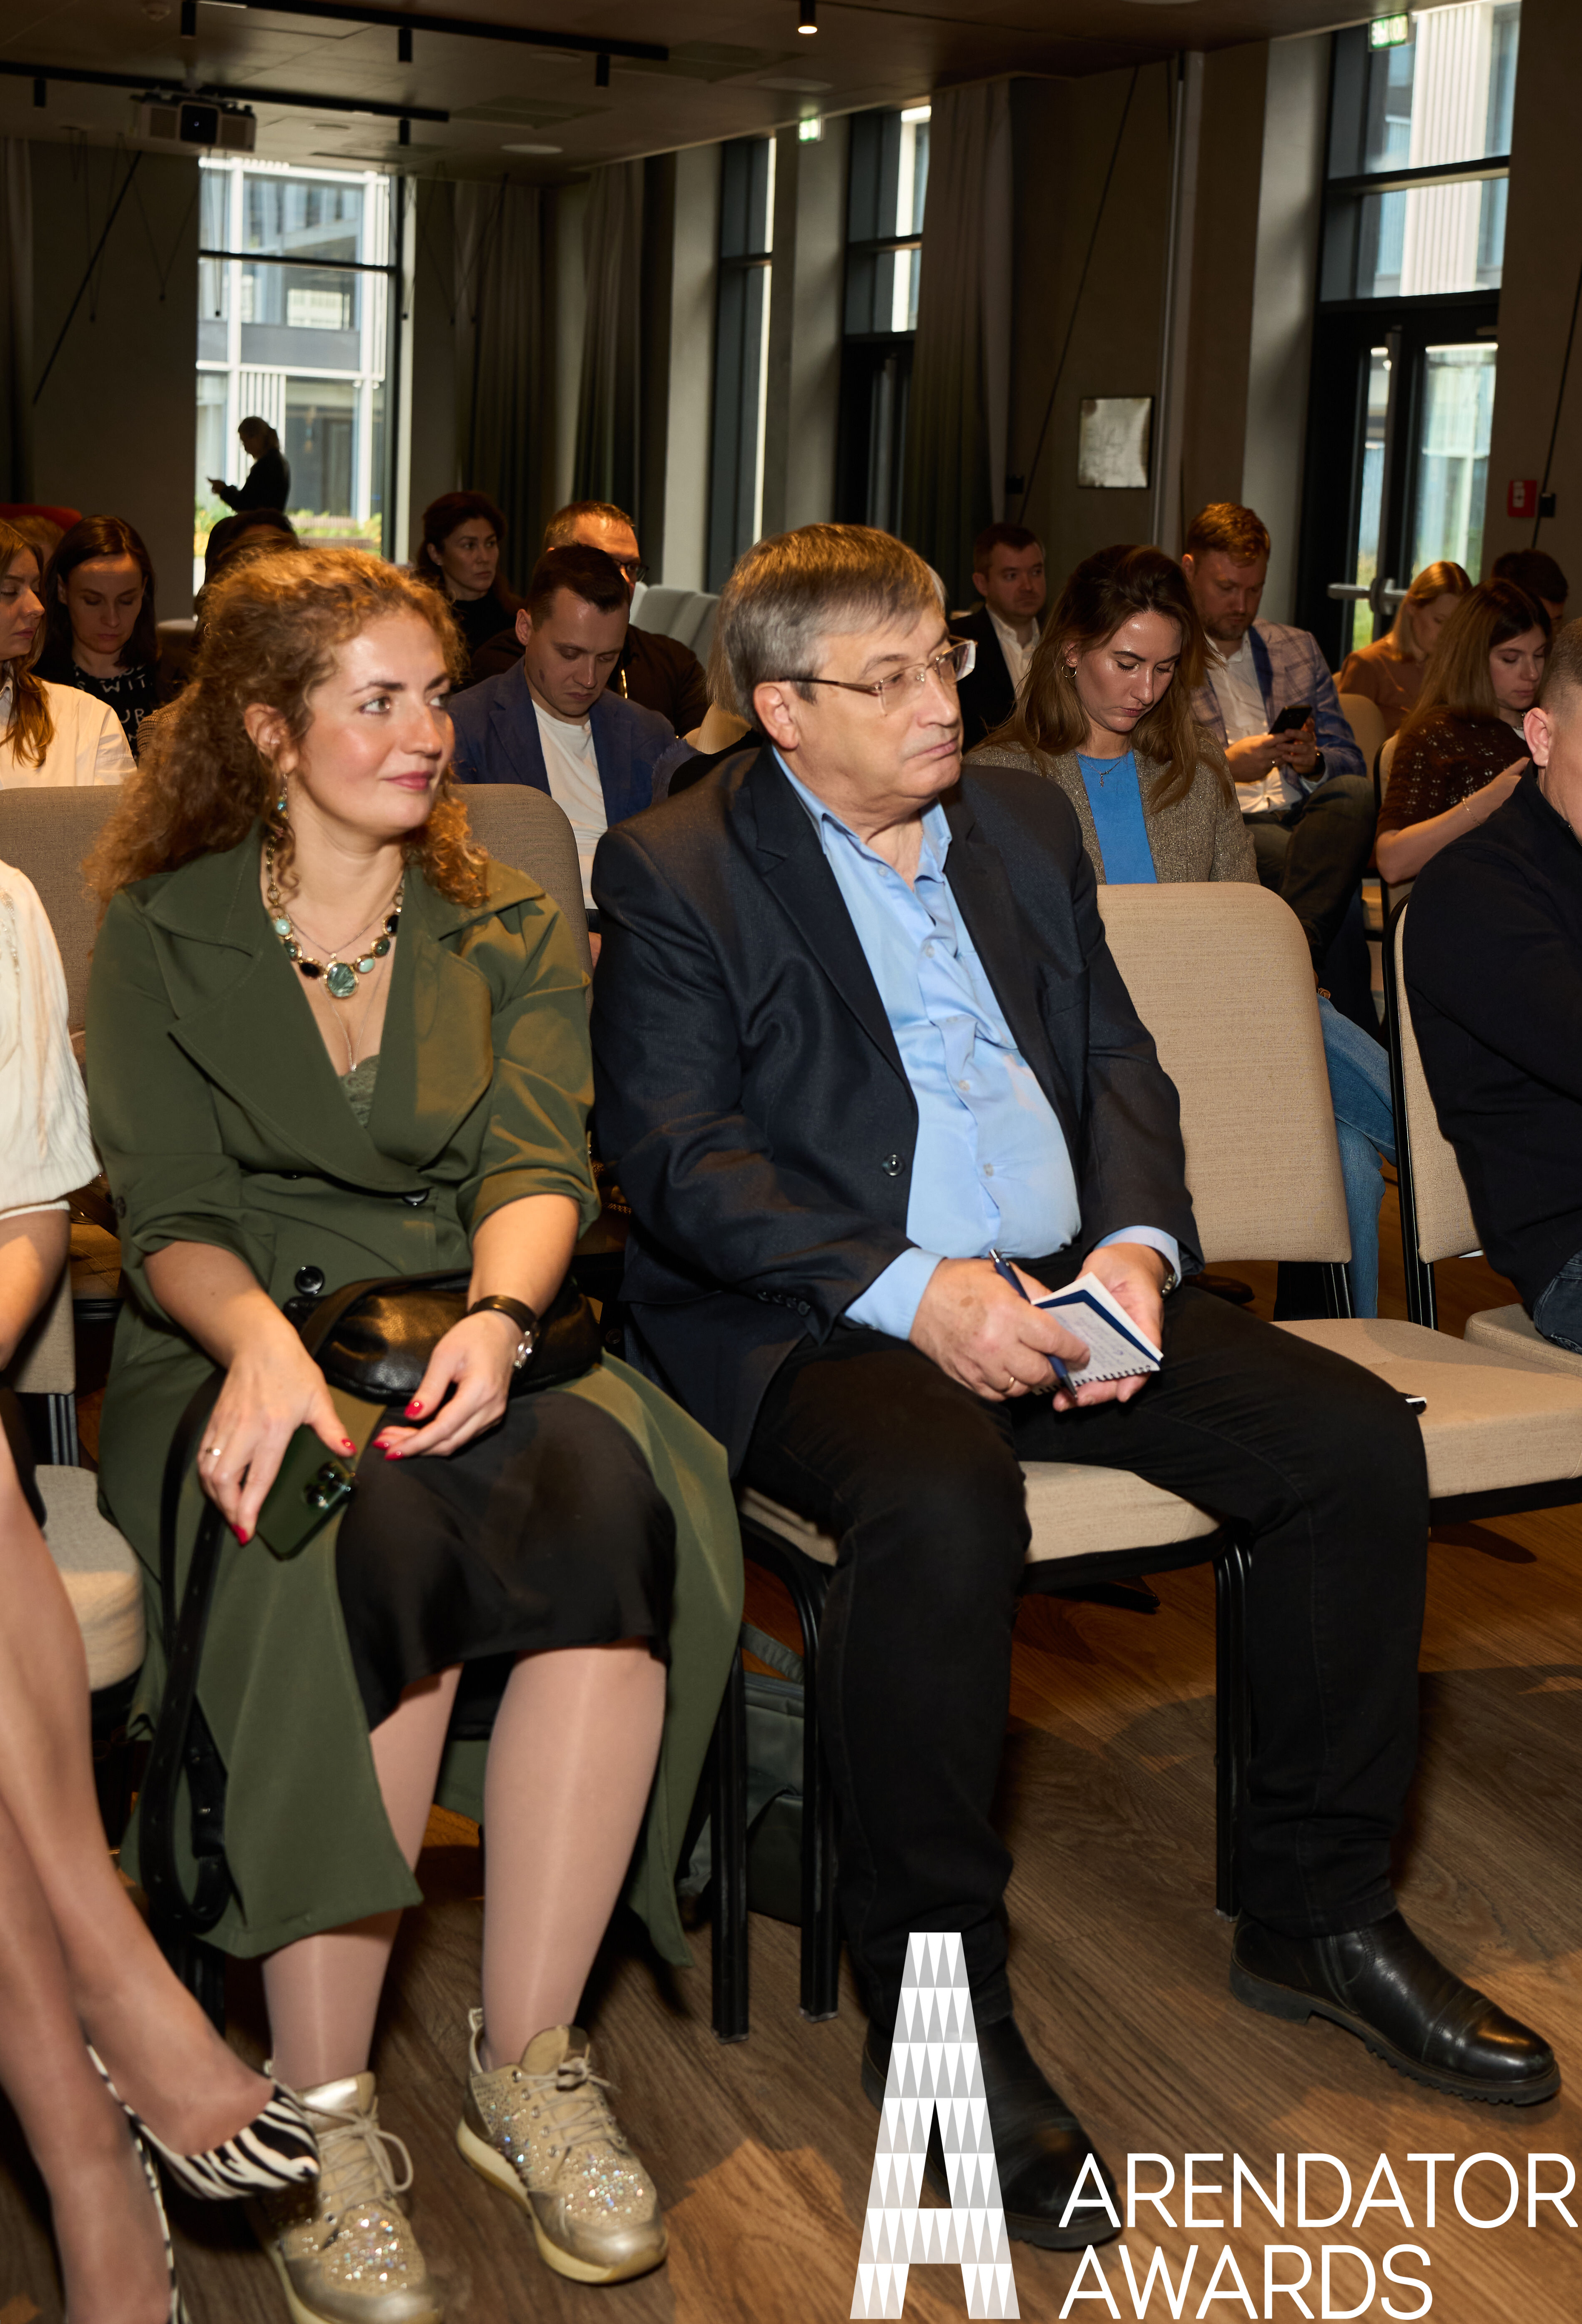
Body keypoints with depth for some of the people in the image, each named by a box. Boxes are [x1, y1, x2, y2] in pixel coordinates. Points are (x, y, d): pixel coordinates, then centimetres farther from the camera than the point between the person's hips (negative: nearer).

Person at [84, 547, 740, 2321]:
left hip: (466, 1348, 2)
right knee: (384, 1534, -37)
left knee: (610, 1494, -34)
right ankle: (321, 2111, -26)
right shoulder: (159, 937, 12)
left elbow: (540, 1170, 2)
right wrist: (260, 1334, -23)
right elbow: (166, 1216, 1)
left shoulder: (514, 937, 18)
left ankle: (524, 2063, -24)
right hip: (235, 1358, -2)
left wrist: (495, 1319, -22)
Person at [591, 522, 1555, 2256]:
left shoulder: (1024, 819, 18)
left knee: (1356, 1442, -11)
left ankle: (1316, 1913, 6)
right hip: (818, 1319, -6)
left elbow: (1119, 1059, 16)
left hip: (1063, 1286, 6)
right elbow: (674, 1157, -10)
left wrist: (1135, 1241, -5)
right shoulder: (675, 869, -1)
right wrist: (907, 1290, -22)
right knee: (941, 1500, -37)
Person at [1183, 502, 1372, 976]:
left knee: (1355, 793, -32)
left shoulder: (1298, 650, 24)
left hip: (1304, 815, 5)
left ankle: (1298, 948, -42)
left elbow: (1349, 763, 19)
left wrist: (1313, 764, -5)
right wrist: (1226, 765, -17)